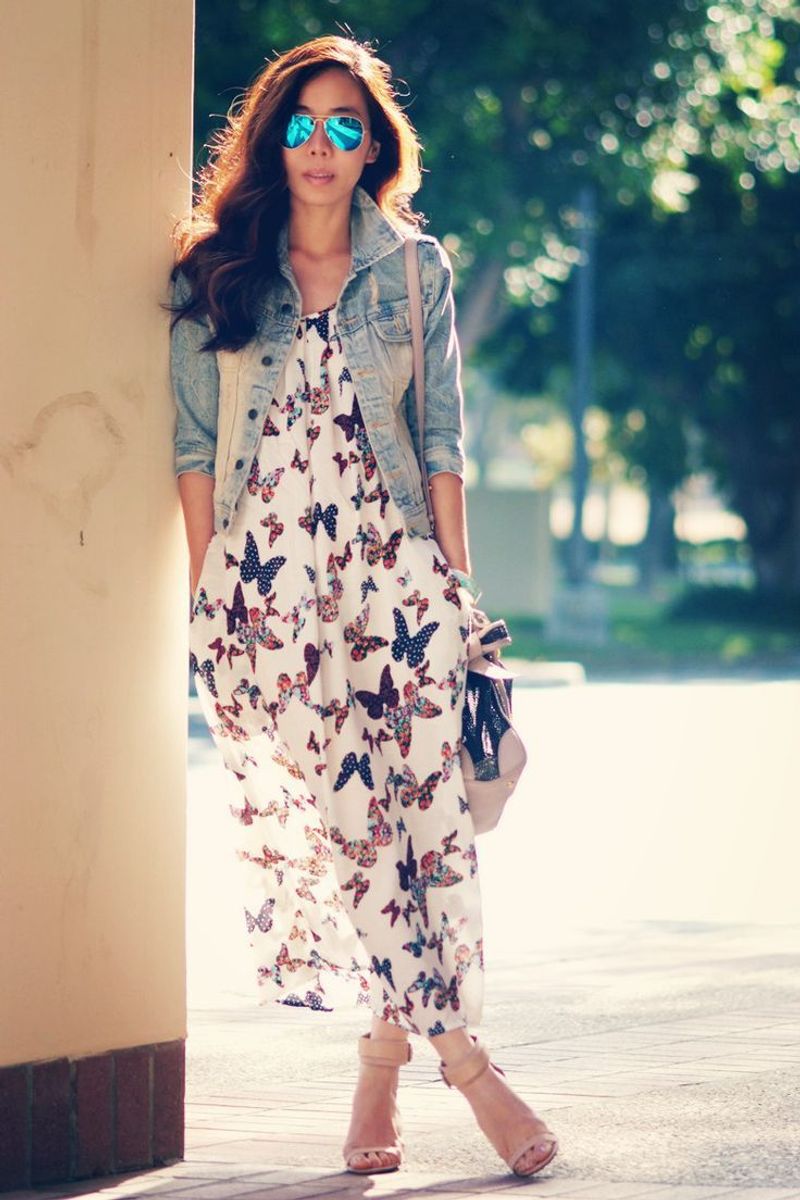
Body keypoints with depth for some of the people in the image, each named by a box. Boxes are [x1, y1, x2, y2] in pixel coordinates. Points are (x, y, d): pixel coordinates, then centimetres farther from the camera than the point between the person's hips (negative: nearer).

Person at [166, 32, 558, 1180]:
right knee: (317, 814, -3)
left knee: (414, 806, -9)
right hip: (263, 572, 0)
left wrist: (456, 579, 3)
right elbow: (197, 443, 6)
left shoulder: (415, 269, 8)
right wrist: (204, 588, 1)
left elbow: (441, 440, 8)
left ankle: (388, 1047, -1)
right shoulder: (216, 271, 8)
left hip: (391, 568, 0)